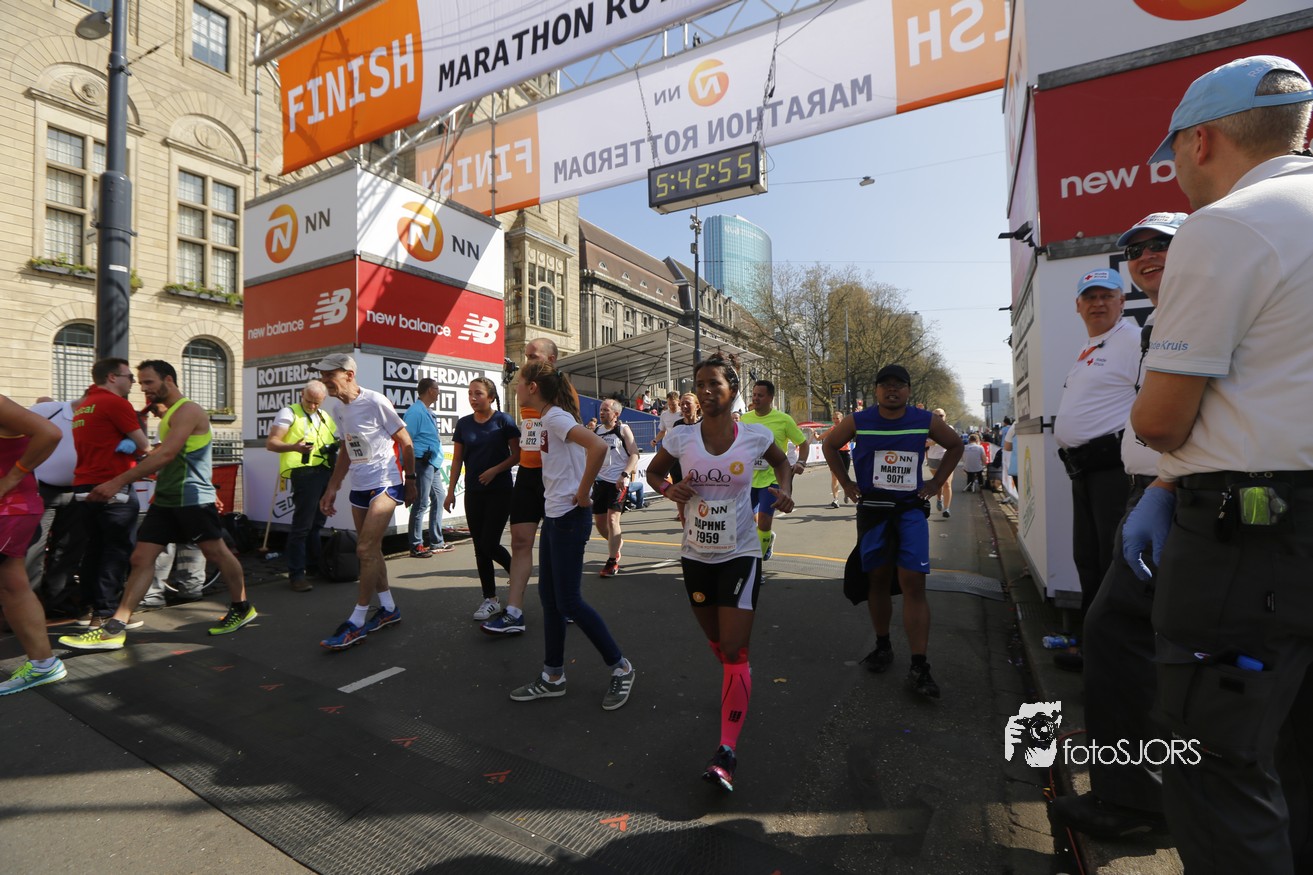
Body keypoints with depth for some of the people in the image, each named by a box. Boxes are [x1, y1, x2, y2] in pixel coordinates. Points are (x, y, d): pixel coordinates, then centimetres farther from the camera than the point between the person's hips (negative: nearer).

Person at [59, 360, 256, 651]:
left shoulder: (188, 410, -14)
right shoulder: (169, 415, 18)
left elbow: (166, 455, -22)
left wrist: (119, 482, -23)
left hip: (192, 499, -9)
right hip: (166, 499, 9)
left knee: (217, 553, 3)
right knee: (141, 558, 4)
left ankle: (242, 608, 18)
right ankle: (114, 628, 7)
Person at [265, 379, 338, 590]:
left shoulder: (325, 416, 20)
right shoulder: (289, 413, 0)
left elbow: (335, 440, 32)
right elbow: (271, 443, -7)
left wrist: (339, 445, 10)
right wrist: (294, 447, -25)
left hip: (327, 472, 7)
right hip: (305, 472, -7)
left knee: (318, 523, 16)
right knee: (302, 525, -8)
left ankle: (315, 565, 29)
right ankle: (296, 574, -1)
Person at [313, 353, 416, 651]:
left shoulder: (375, 401, -13)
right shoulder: (340, 409, 11)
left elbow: (405, 442, -8)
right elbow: (346, 452, 19)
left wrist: (410, 481, -6)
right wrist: (331, 490, 16)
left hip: (386, 483, -8)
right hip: (359, 487, 8)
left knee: (366, 549, -11)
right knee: (369, 550, 12)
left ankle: (356, 623, -2)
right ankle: (388, 609, 27)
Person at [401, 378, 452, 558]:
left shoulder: (429, 412, 14)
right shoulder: (415, 411, -14)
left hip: (433, 463, 10)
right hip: (422, 462, -10)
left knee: (438, 498, 15)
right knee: (421, 504, -3)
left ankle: (436, 542, 25)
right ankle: (416, 546, 7)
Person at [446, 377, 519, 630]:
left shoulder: (503, 421, -6)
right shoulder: (463, 424, 6)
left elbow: (517, 454, -6)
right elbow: (457, 459, 10)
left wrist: (495, 470, -17)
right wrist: (451, 490, 5)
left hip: (500, 491, -5)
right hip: (473, 492, 5)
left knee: (490, 545, -8)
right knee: (479, 547, 7)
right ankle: (489, 599, 19)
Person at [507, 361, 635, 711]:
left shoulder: (555, 417, -16)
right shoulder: (545, 419, 12)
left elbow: (598, 446, -32)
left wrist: (583, 493, -22)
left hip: (569, 518, -10)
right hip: (553, 515, 10)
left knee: (568, 601, -2)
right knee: (549, 597, 14)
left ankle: (620, 668, 15)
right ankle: (553, 678, 27)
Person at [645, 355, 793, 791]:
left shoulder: (756, 436, -10)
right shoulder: (681, 438, -8)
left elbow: (782, 462, 12)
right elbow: (653, 471, 9)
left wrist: (783, 488, -9)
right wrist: (669, 489, -13)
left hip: (740, 555, -3)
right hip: (696, 556, 3)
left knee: (734, 651, -6)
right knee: (717, 643, 21)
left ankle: (727, 752, 4)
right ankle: (737, 692, 53)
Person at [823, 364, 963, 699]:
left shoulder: (926, 421, -2)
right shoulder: (857, 421, -5)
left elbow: (955, 445, 16)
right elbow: (829, 445, 11)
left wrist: (935, 483, 7)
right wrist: (847, 483, 4)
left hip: (911, 510, 0)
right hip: (872, 510, 0)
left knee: (913, 583, -8)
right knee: (878, 580, 9)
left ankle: (919, 667, -3)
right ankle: (882, 646, 28)